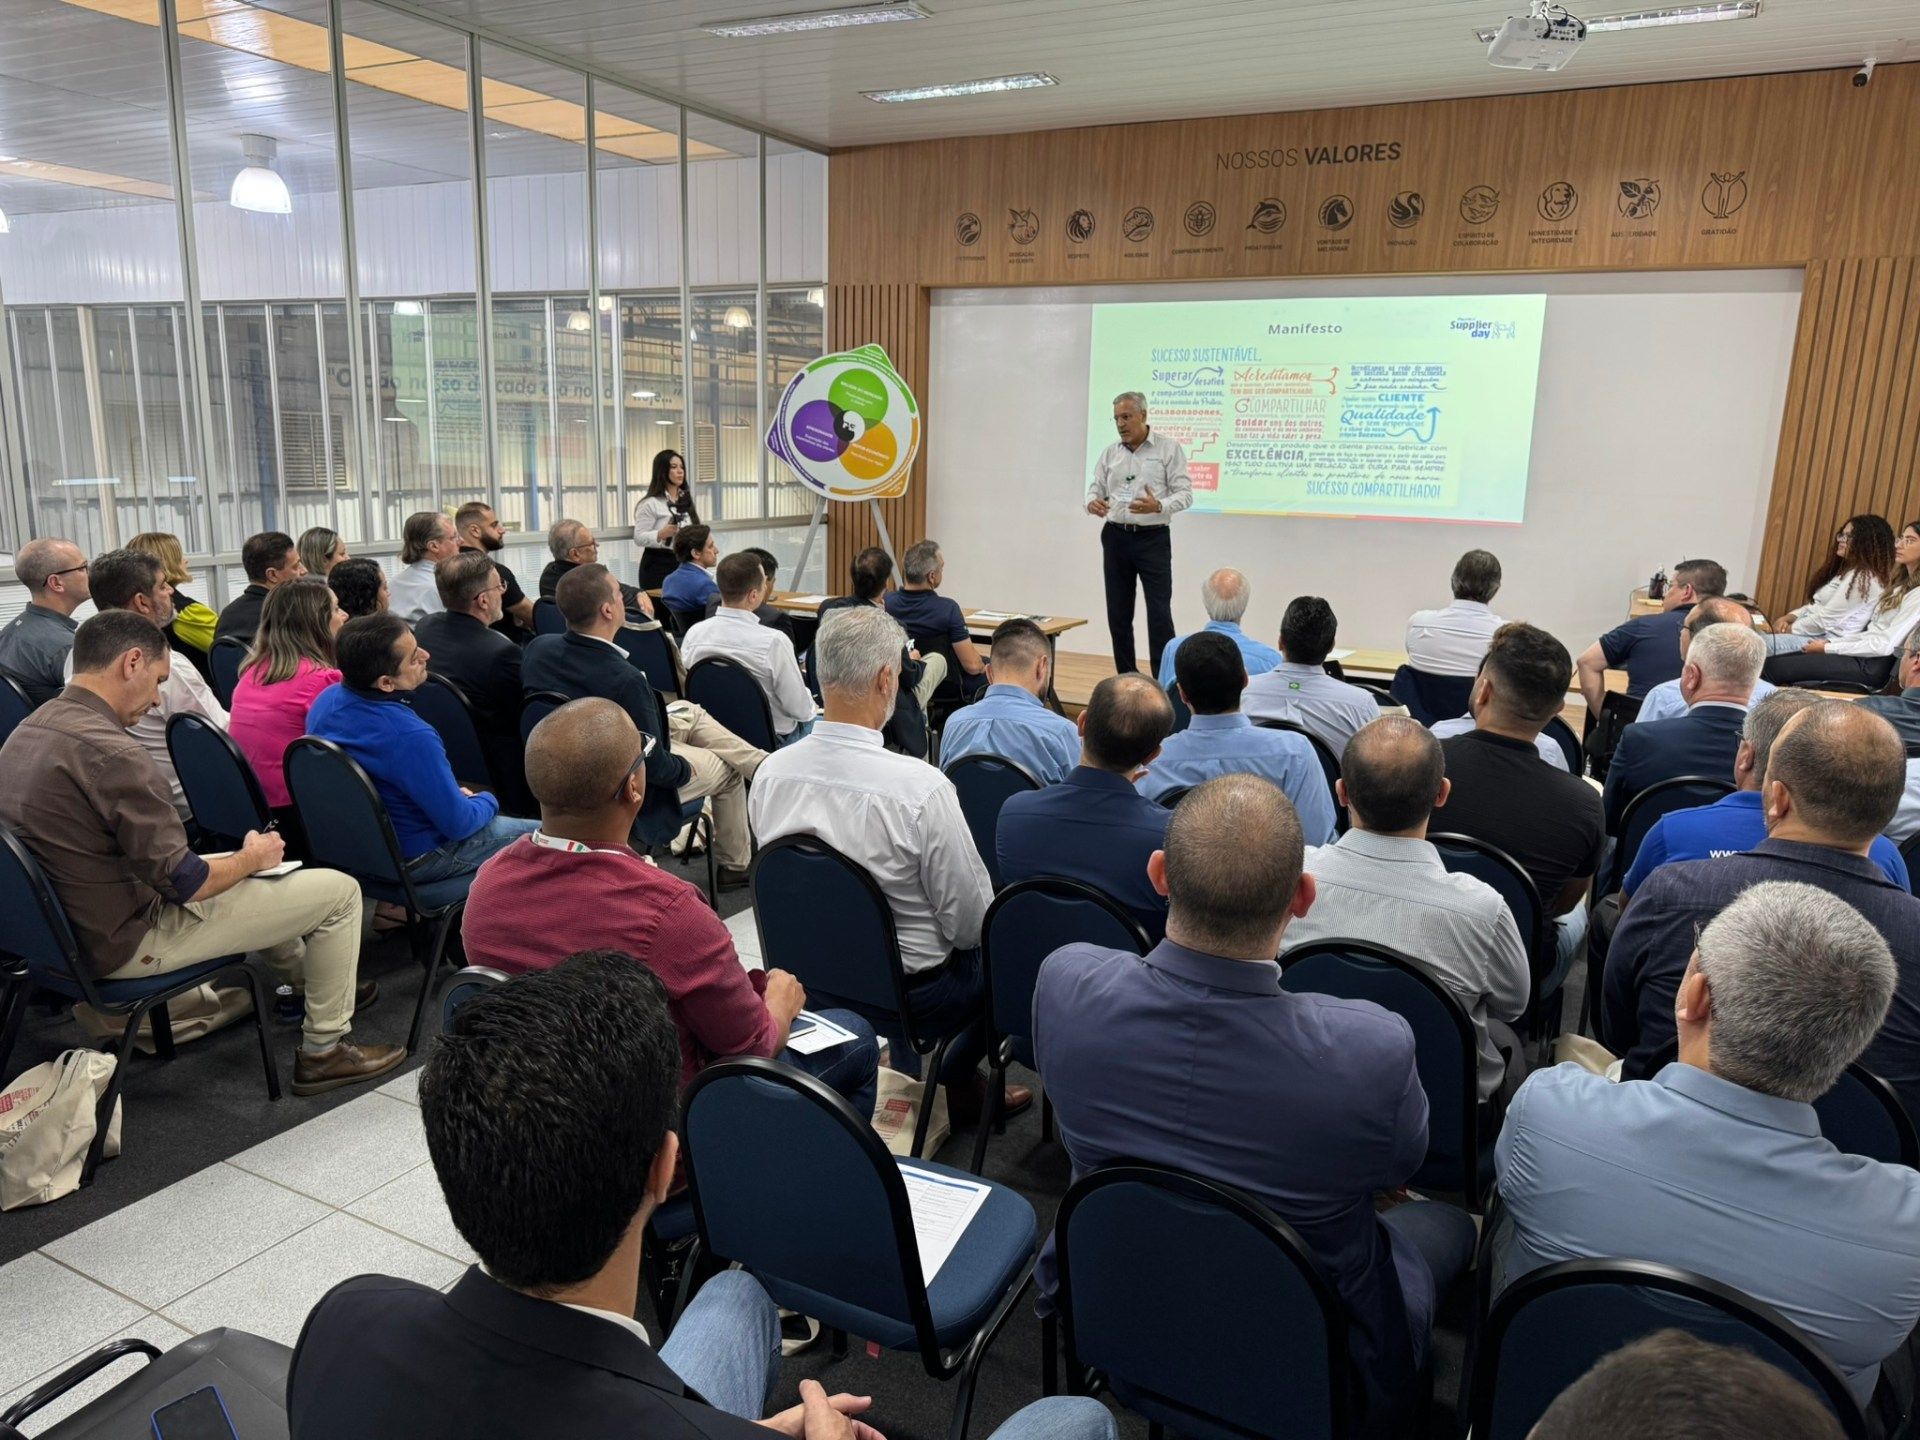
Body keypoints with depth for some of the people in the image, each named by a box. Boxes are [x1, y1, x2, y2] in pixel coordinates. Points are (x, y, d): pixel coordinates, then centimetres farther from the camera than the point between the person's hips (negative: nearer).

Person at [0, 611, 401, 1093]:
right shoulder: (110, 753, -27)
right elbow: (183, 882, -23)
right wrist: (253, 857, -4)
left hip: (66, 925, 10)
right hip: (127, 942, -10)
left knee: (243, 872, 30)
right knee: (339, 890, -3)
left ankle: (305, 978, 44)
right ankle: (323, 1050, 9)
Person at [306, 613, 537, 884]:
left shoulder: (327, 699, -9)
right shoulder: (410, 736, -35)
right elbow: (458, 824, -25)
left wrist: (454, 794, 12)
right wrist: (489, 801, -3)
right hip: (411, 859, -8)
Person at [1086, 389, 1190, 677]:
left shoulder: (1169, 448, -2)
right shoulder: (1110, 453, 10)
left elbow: (1184, 494, -6)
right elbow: (1095, 488, 11)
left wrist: (1158, 506, -26)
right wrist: (1092, 503, -14)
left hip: (1153, 538, -4)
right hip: (1116, 538, 4)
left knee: (1159, 613, -8)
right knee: (1118, 613, 6)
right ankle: (1125, 679, 16)